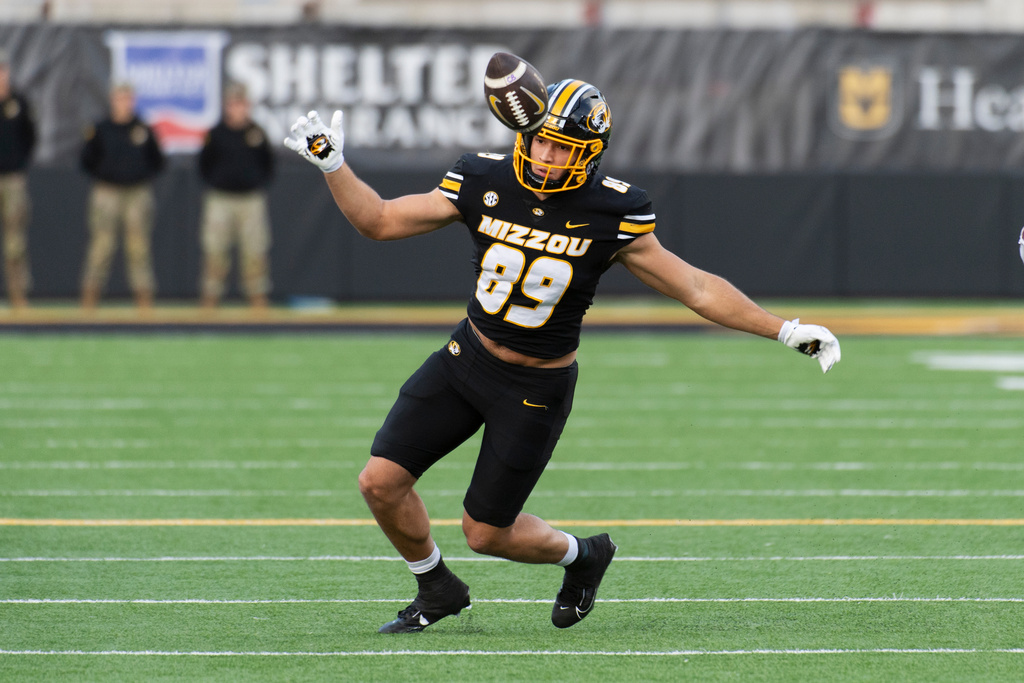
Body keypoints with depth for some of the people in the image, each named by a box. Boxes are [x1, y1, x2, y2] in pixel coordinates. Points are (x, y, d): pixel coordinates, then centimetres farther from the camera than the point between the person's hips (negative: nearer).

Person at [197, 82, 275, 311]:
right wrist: (214, 183, 0)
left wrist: (260, 184, 3)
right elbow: (204, 164, 8)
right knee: (215, 250, -4)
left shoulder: (257, 133, 5)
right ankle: (210, 297, 2)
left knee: (254, 250, 0)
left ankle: (258, 298, 7)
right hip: (220, 200, -1)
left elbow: (269, 164, 13)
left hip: (252, 200, 1)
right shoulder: (216, 134, 2)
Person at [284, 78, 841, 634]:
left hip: (538, 389, -3)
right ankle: (437, 589, 23)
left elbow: (697, 290, -10)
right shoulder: (485, 183, -9)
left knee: (486, 532, 0)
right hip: (467, 358, 4)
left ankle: (581, 556, 32)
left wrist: (786, 330, -12)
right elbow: (379, 221, 0)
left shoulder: (608, 214, -17)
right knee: (381, 482, -5)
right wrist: (331, 165, -13)